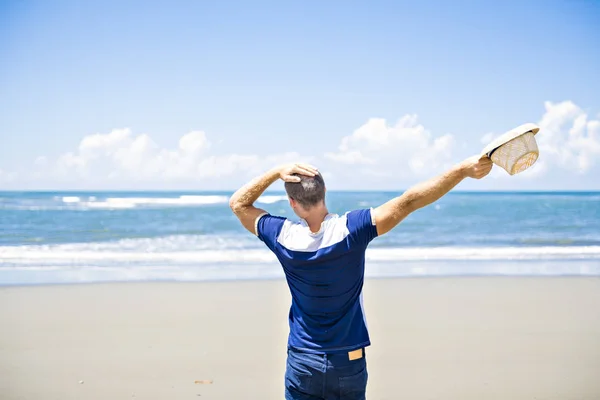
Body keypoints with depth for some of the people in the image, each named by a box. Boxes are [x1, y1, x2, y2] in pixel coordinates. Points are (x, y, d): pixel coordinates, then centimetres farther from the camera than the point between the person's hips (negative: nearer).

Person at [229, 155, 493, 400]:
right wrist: (463, 169, -22)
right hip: (349, 362, 0)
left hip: (303, 361, 0)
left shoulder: (283, 237, -13)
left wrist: (276, 173, -8)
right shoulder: (351, 230, -18)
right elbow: (408, 202, -21)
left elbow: (238, 203, 2)